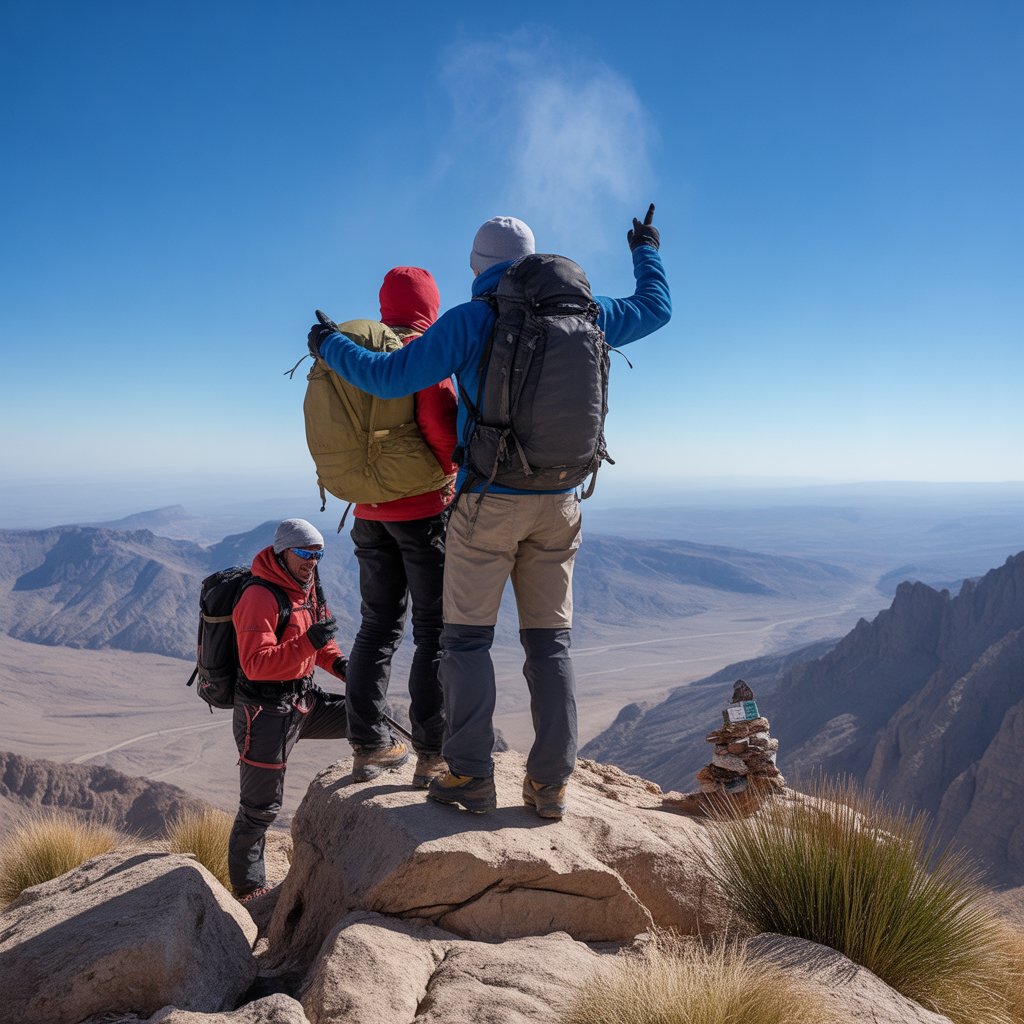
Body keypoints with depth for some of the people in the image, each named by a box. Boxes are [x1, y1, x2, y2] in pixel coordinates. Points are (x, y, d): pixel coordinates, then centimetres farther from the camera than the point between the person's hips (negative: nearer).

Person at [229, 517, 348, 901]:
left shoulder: (307, 588, 6)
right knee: (261, 808, 3)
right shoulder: (259, 599, -22)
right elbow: (255, 665, -30)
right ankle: (247, 887, 20)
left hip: (305, 700, 8)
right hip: (265, 711, -8)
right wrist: (308, 642, -37)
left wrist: (336, 661, 0)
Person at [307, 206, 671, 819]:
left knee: (467, 636, 5)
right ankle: (551, 783, 11)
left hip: (489, 501, -4)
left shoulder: (470, 320, -6)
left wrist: (331, 347, 9)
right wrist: (647, 252, 41)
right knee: (551, 640, 9)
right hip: (559, 503, 4)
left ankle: (471, 777, 5)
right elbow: (656, 309, 22)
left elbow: (393, 377, -8)